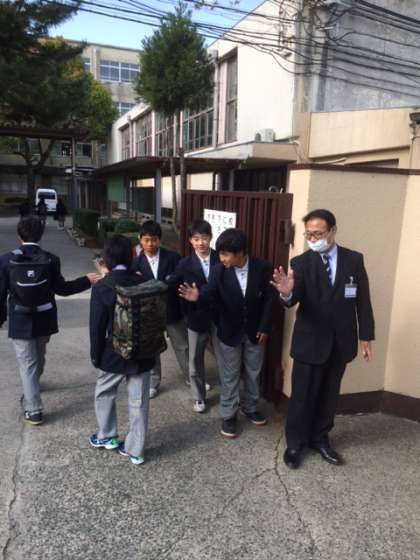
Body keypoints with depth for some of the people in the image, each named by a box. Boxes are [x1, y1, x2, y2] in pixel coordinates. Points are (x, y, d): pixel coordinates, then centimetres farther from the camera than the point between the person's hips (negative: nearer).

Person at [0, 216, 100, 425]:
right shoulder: (51, 260, -11)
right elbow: (61, 289, -4)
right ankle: (32, 387, 53)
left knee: (27, 363, 7)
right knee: (38, 357, 25)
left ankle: (33, 410, 9)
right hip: (44, 319, 2)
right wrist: (86, 280, 6)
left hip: (20, 321, -2)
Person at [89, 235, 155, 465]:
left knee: (104, 393, 25)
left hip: (114, 354, -2)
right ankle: (136, 449, 24)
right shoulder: (143, 283, -6)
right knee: (139, 401, 12)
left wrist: (95, 356, 2)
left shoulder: (101, 288, -16)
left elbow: (97, 327, -12)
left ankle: (107, 436, 39)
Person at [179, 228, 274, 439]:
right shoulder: (219, 270, -15)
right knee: (229, 376, 11)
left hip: (255, 330, 1)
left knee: (253, 372, 19)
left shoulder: (263, 268, -15)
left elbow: (268, 299, -7)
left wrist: (264, 327, -7)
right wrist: (198, 296, -45)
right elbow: (210, 293, -22)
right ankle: (228, 415, 29)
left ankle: (250, 407, 42)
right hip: (229, 331, -1)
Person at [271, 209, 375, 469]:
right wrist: (287, 293, -44)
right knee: (302, 395, 9)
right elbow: (294, 300, -21)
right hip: (310, 342, -2)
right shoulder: (301, 262, -9)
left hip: (341, 342, 3)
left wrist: (366, 337, 1)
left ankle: (320, 438, 38)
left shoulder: (354, 260, -2)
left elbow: (363, 301, 2)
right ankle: (295, 443, 29)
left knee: (329, 395, 17)